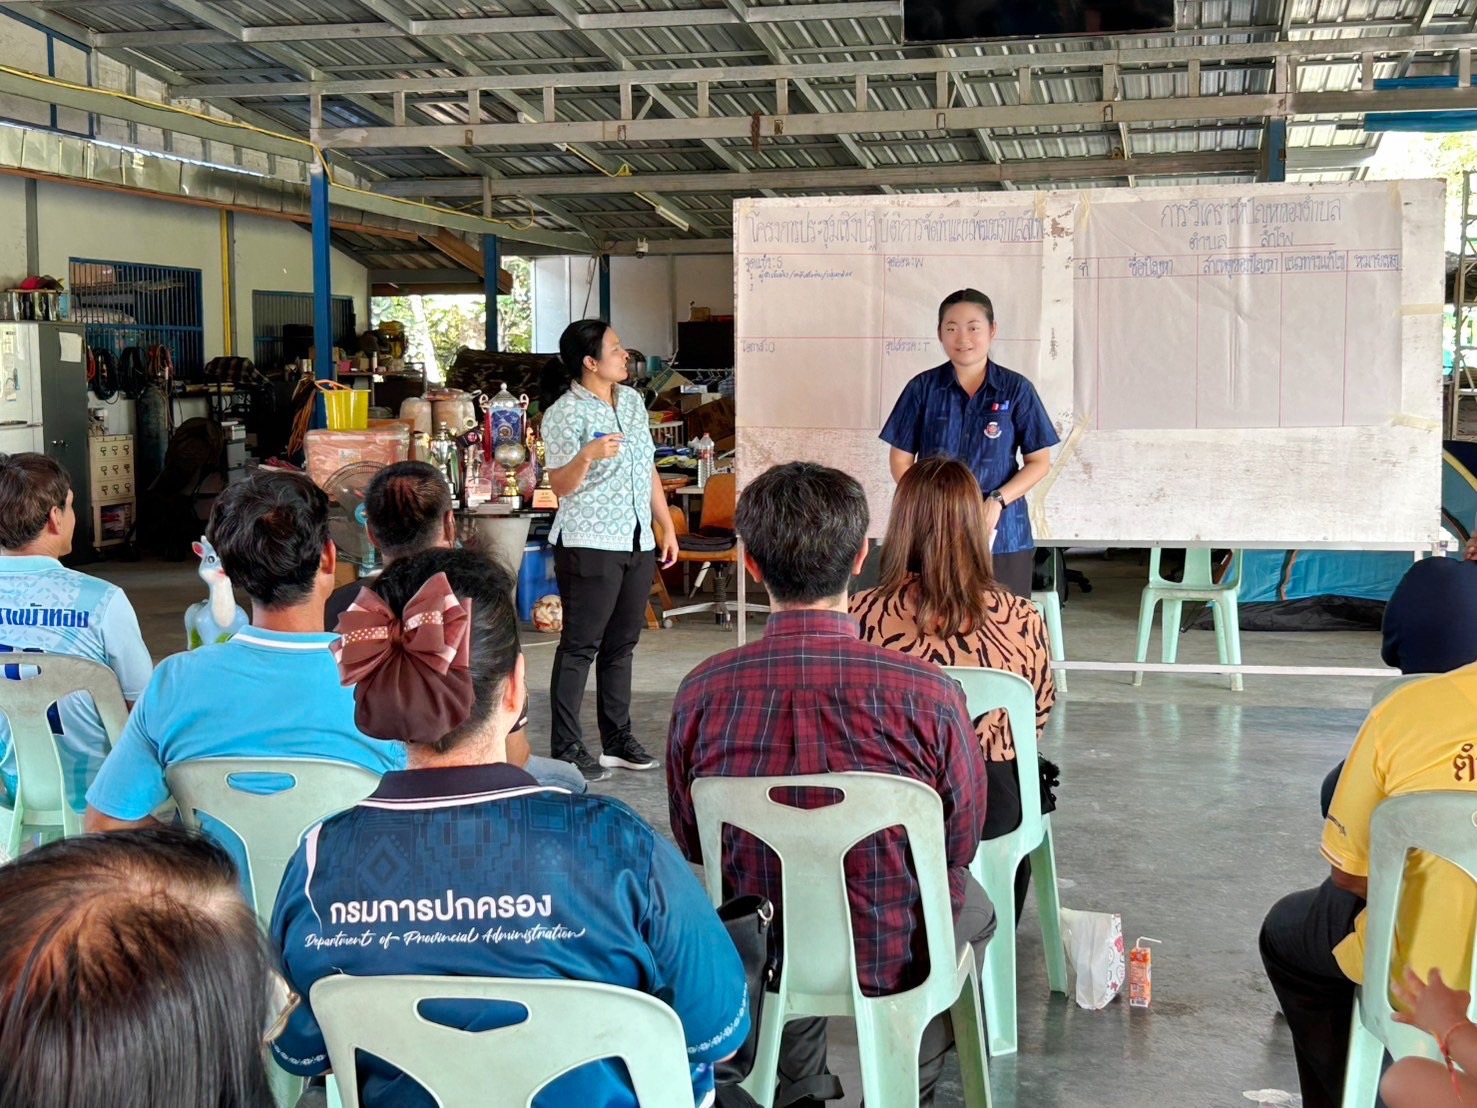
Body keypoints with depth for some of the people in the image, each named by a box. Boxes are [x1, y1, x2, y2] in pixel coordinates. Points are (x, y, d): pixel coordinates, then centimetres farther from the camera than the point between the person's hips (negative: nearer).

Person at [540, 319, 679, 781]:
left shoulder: (633, 401, 13)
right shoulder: (564, 414, -10)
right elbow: (561, 486, -15)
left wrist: (666, 526, 18)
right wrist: (587, 456, -34)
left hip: (637, 543, 7)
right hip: (589, 545, -7)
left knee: (621, 643, 12)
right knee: (580, 646, -4)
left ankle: (617, 738, 20)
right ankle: (565, 748, 0)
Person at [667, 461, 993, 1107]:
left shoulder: (703, 691, -19)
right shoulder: (927, 695, -25)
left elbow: (691, 847, -3)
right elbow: (961, 845, -7)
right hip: (894, 961, -2)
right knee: (972, 906, 33)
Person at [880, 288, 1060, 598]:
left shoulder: (1016, 390, 1)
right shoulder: (923, 388, 3)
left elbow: (1039, 461, 3)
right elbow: (901, 460, 6)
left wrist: (998, 501, -12)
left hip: (1002, 536, 0)